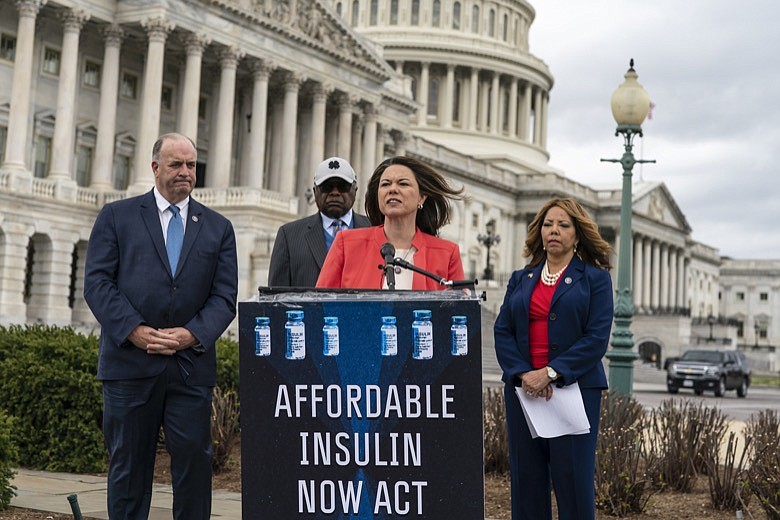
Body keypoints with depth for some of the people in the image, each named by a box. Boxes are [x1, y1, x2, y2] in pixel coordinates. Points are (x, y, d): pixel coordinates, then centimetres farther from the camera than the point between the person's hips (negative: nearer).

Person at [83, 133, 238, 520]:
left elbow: (224, 295, 5)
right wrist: (134, 330, -13)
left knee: (194, 461, 0)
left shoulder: (218, 227, 13)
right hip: (129, 360, -1)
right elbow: (97, 282, -1)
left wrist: (192, 334, -11)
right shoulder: (116, 217, 8)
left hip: (192, 363, 1)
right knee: (128, 462, 6)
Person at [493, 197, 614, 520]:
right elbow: (502, 332, 6)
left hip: (574, 388, -3)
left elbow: (597, 338, -7)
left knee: (573, 479, -3)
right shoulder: (520, 280, 15)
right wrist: (523, 374, -11)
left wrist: (551, 373, -16)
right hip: (523, 388, 4)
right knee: (526, 479, 4)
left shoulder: (595, 278, 4)